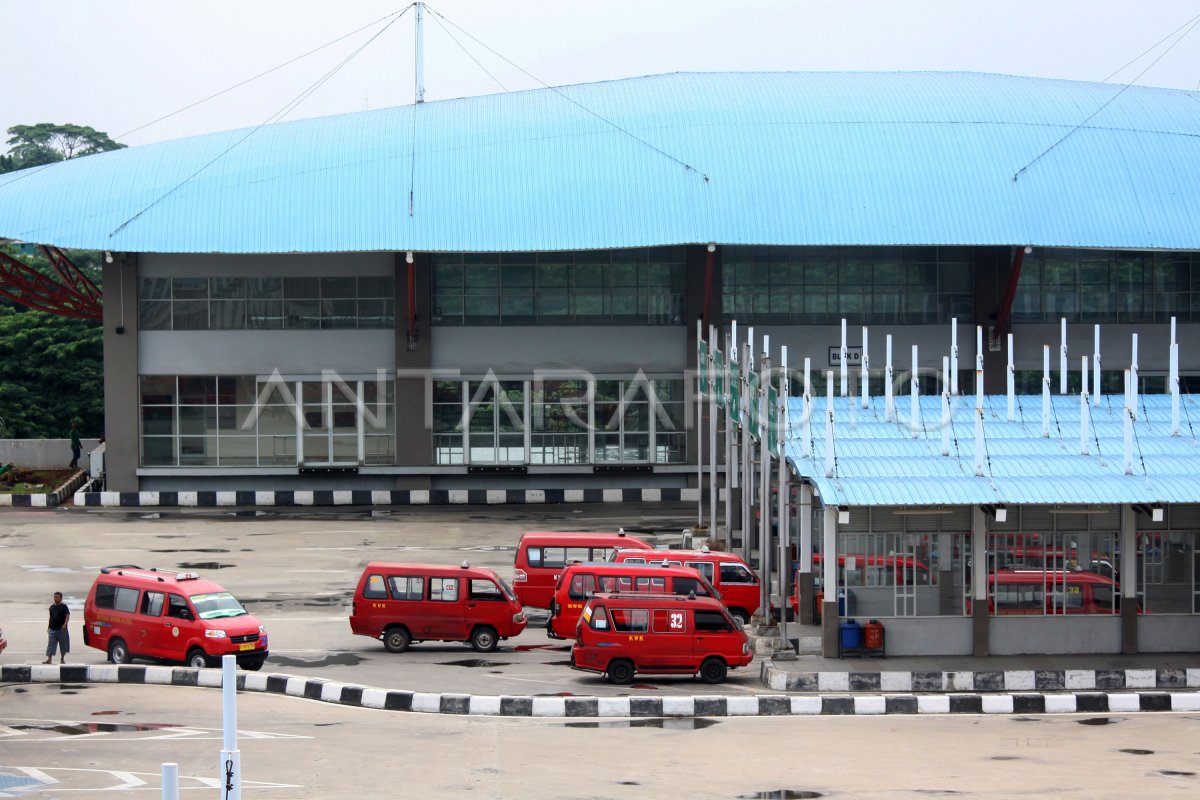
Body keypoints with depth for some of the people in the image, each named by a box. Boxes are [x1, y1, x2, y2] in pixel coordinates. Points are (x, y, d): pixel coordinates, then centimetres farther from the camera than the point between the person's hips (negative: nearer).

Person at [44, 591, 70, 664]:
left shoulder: (64, 606, -5)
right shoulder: (52, 607, 11)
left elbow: (67, 616, -13)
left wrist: (65, 624, -28)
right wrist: (49, 627, 17)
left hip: (61, 629, -4)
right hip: (52, 629, 4)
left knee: (63, 644, 6)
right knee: (50, 644, -5)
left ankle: (62, 659, 21)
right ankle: (49, 659, -8)